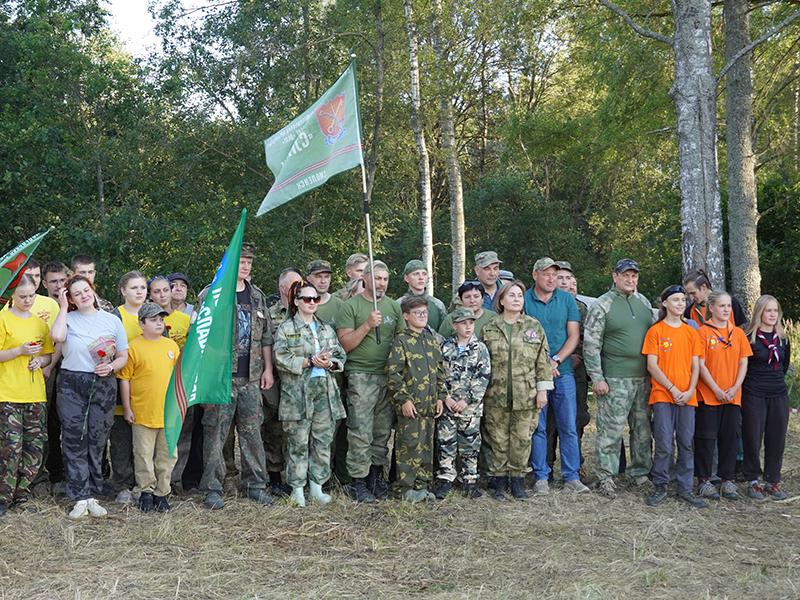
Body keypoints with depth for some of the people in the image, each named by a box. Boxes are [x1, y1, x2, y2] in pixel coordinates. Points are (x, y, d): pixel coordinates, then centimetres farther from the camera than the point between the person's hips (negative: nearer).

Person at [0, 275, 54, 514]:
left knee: (35, 446, 4)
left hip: (36, 394, 5)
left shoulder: (40, 322, 15)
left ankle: (21, 496, 14)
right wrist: (20, 351, -16)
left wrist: (40, 360, 1)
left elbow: (49, 355, 21)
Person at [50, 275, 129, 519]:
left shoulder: (112, 321, 10)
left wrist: (111, 367, -10)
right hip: (72, 384, -1)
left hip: (103, 385, 1)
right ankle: (80, 499, 2)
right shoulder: (68, 318, 7)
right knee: (74, 439, -3)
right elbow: (57, 336, -16)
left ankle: (91, 495, 11)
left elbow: (123, 356, 11)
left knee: (97, 440, 2)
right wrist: (63, 307, -4)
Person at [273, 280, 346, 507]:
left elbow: (341, 357, 15)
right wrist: (310, 362, -14)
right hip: (297, 392, -4)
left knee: (323, 440, 4)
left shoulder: (327, 329, 17)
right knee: (298, 441, -1)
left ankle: (317, 485, 13)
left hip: (325, 390, 4)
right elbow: (282, 359, -9)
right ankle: (297, 488, 8)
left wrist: (329, 363, -7)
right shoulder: (286, 329, 2)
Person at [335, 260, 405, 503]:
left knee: (383, 431, 8)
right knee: (361, 433, -6)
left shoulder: (394, 307, 13)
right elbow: (344, 344, -6)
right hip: (361, 376, -5)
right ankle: (358, 482, 2)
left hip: (389, 376, 5)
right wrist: (367, 325, -16)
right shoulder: (351, 306, -1)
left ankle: (376, 475, 19)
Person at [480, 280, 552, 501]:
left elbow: (543, 360, 5)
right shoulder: (489, 328, 6)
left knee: (522, 439, 3)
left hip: (526, 395, 0)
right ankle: (500, 481, 16)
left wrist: (542, 390, 1)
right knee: (498, 439, 4)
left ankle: (518, 481, 15)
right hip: (496, 395, 0)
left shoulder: (534, 326, 5)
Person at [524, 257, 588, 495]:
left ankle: (572, 477, 9)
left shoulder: (567, 299, 7)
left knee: (569, 427, 2)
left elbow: (574, 335, 4)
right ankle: (541, 477, 12)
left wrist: (556, 360, -10)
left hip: (563, 372, 2)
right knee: (538, 427, 3)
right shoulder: (524, 300, 0)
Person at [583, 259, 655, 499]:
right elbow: (591, 344, -7)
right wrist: (597, 378, -12)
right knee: (611, 429, -6)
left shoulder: (644, 302, 14)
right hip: (615, 379, -6)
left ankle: (640, 472, 22)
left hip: (644, 377, 6)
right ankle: (605, 476, 3)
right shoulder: (601, 305, -4)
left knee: (643, 427, 10)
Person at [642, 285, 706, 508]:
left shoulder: (691, 333, 12)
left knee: (687, 444, 5)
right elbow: (652, 366, -4)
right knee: (663, 444, -5)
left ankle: (686, 489, 12)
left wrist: (690, 391, -6)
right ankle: (660, 487, 8)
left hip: (687, 396, 3)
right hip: (662, 395, -3)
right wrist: (672, 389, -11)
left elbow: (695, 366, 9)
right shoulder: (656, 331, 1)